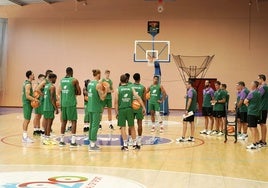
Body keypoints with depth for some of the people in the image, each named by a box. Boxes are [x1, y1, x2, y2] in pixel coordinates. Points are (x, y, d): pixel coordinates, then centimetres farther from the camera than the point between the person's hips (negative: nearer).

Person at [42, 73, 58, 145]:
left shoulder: (46, 86, 14)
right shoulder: (52, 86, -13)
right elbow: (52, 98, -19)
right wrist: (56, 108, -16)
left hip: (45, 107, 9)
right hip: (50, 107, -9)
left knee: (46, 122, 12)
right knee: (49, 123, -4)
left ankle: (45, 138, 16)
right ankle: (48, 138, -2)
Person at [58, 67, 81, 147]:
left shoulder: (62, 80, 10)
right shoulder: (74, 80, -6)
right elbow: (79, 92, -4)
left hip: (63, 103, 5)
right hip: (71, 103, -5)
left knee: (64, 121, 13)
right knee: (73, 121, 1)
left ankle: (62, 140, 15)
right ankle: (73, 141, -4)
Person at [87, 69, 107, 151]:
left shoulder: (90, 83, 10)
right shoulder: (98, 84, -14)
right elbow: (102, 98, -15)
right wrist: (106, 91, 0)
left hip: (90, 107, 8)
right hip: (97, 108, -8)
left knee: (91, 125, 14)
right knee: (95, 126, -4)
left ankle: (91, 143, 21)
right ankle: (92, 145, -3)